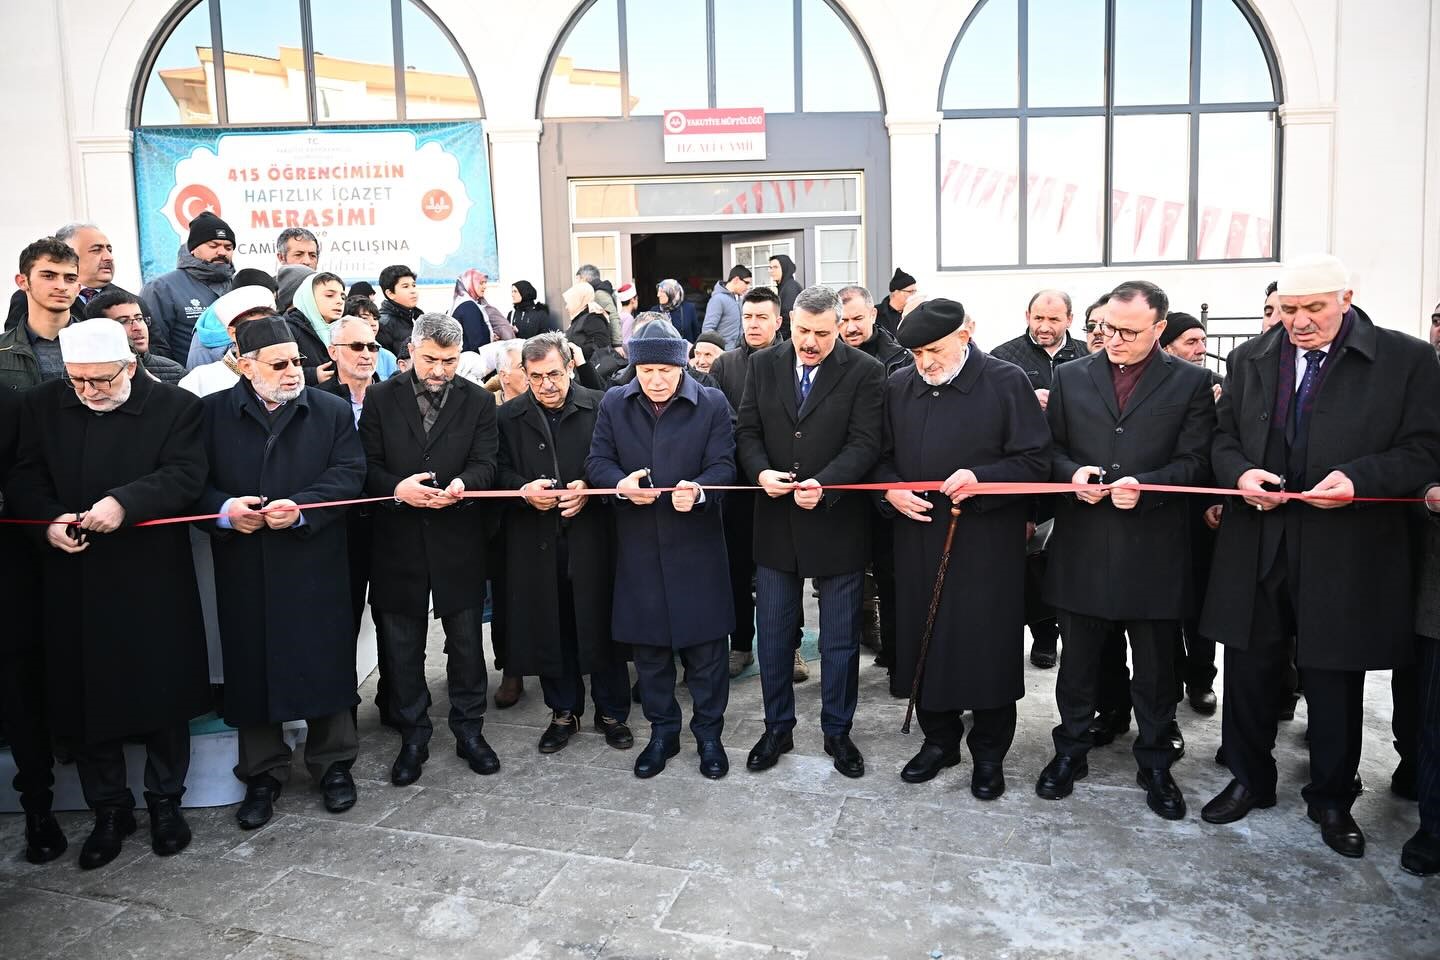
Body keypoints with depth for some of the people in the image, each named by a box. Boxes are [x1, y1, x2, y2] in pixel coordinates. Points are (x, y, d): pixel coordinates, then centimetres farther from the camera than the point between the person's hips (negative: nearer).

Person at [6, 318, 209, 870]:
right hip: (74, 587, 3)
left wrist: (126, 501, -29)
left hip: (153, 581, -3)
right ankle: (109, 810, 27)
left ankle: (165, 801, 27)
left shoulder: (175, 407, -4)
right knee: (84, 700, 9)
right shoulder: (42, 406, 7)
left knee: (164, 698, 7)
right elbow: (23, 479, 6)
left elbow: (186, 476, -14)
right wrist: (49, 519, -13)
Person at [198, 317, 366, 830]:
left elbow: (349, 474, -5)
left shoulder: (332, 410, 4)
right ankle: (262, 775, 24)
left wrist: (301, 508, -18)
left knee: (325, 665, 6)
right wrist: (224, 509, -17)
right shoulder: (213, 412, 5)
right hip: (244, 570, 1)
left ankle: (333, 764, 24)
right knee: (252, 668, 8)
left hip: (315, 563, 0)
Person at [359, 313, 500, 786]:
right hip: (398, 540, 1)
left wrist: (462, 484, -25)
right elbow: (366, 464, -1)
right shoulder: (380, 398, 2)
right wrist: (396, 488, -21)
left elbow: (485, 463, -3)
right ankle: (413, 737, 26)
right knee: (401, 647, 10)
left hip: (458, 540, 0)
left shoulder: (478, 401, 2)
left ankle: (469, 731, 27)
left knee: (467, 642, 9)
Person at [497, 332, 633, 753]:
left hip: (591, 535, -2)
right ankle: (563, 711, 27)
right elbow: (499, 470, 4)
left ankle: (612, 712, 23)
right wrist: (524, 491, -14)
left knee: (601, 623, 7)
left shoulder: (600, 407, -1)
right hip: (536, 540, 2)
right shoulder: (509, 417, 6)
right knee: (550, 627, 10)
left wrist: (590, 489, -17)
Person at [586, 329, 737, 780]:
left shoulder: (712, 403, -3)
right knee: (648, 645, 12)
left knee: (704, 645, 6)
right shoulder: (614, 403, 3)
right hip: (638, 547, 2)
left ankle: (708, 732, 25)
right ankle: (662, 730, 30)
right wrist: (621, 484, -20)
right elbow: (597, 462, 2)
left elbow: (723, 467, -7)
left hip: (696, 544, -2)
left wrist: (698, 491, -28)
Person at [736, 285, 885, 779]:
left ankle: (837, 732, 29)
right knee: (773, 636, 12)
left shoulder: (865, 372, -7)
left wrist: (823, 485, -28)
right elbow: (747, 430, 4)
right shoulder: (763, 364, 3)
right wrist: (760, 471, -16)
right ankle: (777, 728, 30)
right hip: (775, 522, 3)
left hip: (837, 525, -2)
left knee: (840, 640, 11)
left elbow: (864, 443, -14)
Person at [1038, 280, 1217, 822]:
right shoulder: (1070, 377, 7)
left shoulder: (1190, 383, 2)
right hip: (1082, 547, 2)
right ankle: (1070, 752, 30)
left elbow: (1196, 462, -3)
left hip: (1155, 550, -1)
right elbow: (1049, 448, 8)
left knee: (1156, 668, 11)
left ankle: (1155, 764, 28)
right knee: (1078, 659, 13)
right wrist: (1072, 473, -13)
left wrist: (1145, 486, -20)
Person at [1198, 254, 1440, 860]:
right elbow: (1224, 438, 11)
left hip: (1345, 555, -2)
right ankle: (1249, 781, 32)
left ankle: (1331, 800, 31)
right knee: (1249, 672, 12)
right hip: (1256, 551, 3)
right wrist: (1240, 473, -10)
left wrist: (1359, 479, -21)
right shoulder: (1250, 359, 7)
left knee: (1335, 685, 10)